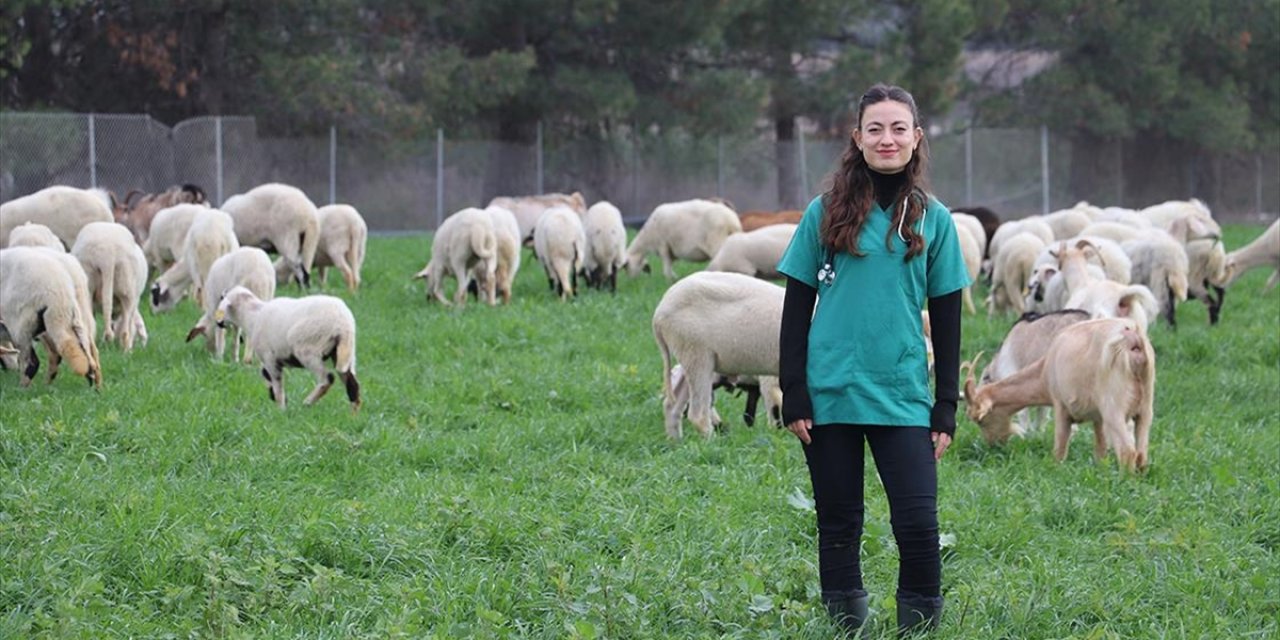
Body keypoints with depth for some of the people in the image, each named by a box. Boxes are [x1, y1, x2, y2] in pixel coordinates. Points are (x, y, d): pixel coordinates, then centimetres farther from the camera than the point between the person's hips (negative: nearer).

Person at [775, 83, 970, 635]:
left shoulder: (933, 219, 6)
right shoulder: (825, 213, 4)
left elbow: (946, 319, 8)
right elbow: (796, 308, 5)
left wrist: (946, 407, 4)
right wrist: (793, 396, -1)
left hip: (903, 397, 0)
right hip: (830, 395, 0)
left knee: (918, 522, -10)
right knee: (839, 526, 6)